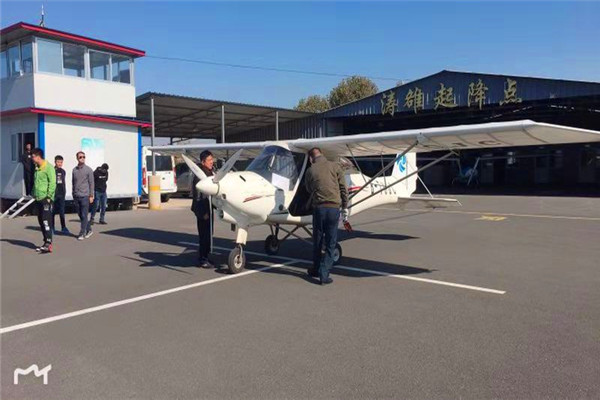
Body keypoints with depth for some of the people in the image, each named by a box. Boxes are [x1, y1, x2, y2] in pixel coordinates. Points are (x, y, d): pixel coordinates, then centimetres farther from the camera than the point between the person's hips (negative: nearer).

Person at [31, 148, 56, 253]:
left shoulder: (48, 167, -10)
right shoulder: (37, 168, 16)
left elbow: (53, 183, -15)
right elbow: (35, 182, 22)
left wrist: (49, 196, -18)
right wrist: (34, 194, 13)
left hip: (46, 198, -9)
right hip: (38, 199, 9)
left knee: (46, 221, -11)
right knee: (41, 221, 11)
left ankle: (49, 244, -10)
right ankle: (46, 242, 18)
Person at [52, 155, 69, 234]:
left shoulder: (63, 171, 11)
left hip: (61, 195, 3)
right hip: (53, 194, -3)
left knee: (62, 211, 0)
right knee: (53, 212, 5)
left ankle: (63, 228, 1)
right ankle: (52, 228, 14)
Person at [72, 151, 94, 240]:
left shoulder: (88, 170, -3)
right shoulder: (74, 170, 9)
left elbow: (91, 183, -3)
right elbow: (73, 183, 15)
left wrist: (91, 196, -7)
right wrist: (73, 194, 14)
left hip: (85, 196, -4)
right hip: (76, 196, 5)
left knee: (84, 215, -4)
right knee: (80, 215, 9)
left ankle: (82, 233, 2)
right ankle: (89, 230, 23)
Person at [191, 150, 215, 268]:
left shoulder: (210, 173, 13)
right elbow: (198, 195, -19)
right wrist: (203, 212, -20)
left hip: (209, 209, 9)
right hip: (202, 210, -9)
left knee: (208, 234, 14)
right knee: (204, 235, -4)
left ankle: (205, 257, 24)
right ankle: (202, 260, 4)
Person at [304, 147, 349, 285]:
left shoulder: (310, 171, 5)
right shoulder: (335, 166, 4)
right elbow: (343, 189, 2)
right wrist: (345, 208, 7)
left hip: (318, 208, 1)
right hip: (334, 208, -1)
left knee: (317, 241, 15)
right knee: (330, 244, 5)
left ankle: (316, 270, 29)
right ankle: (324, 274, 0)